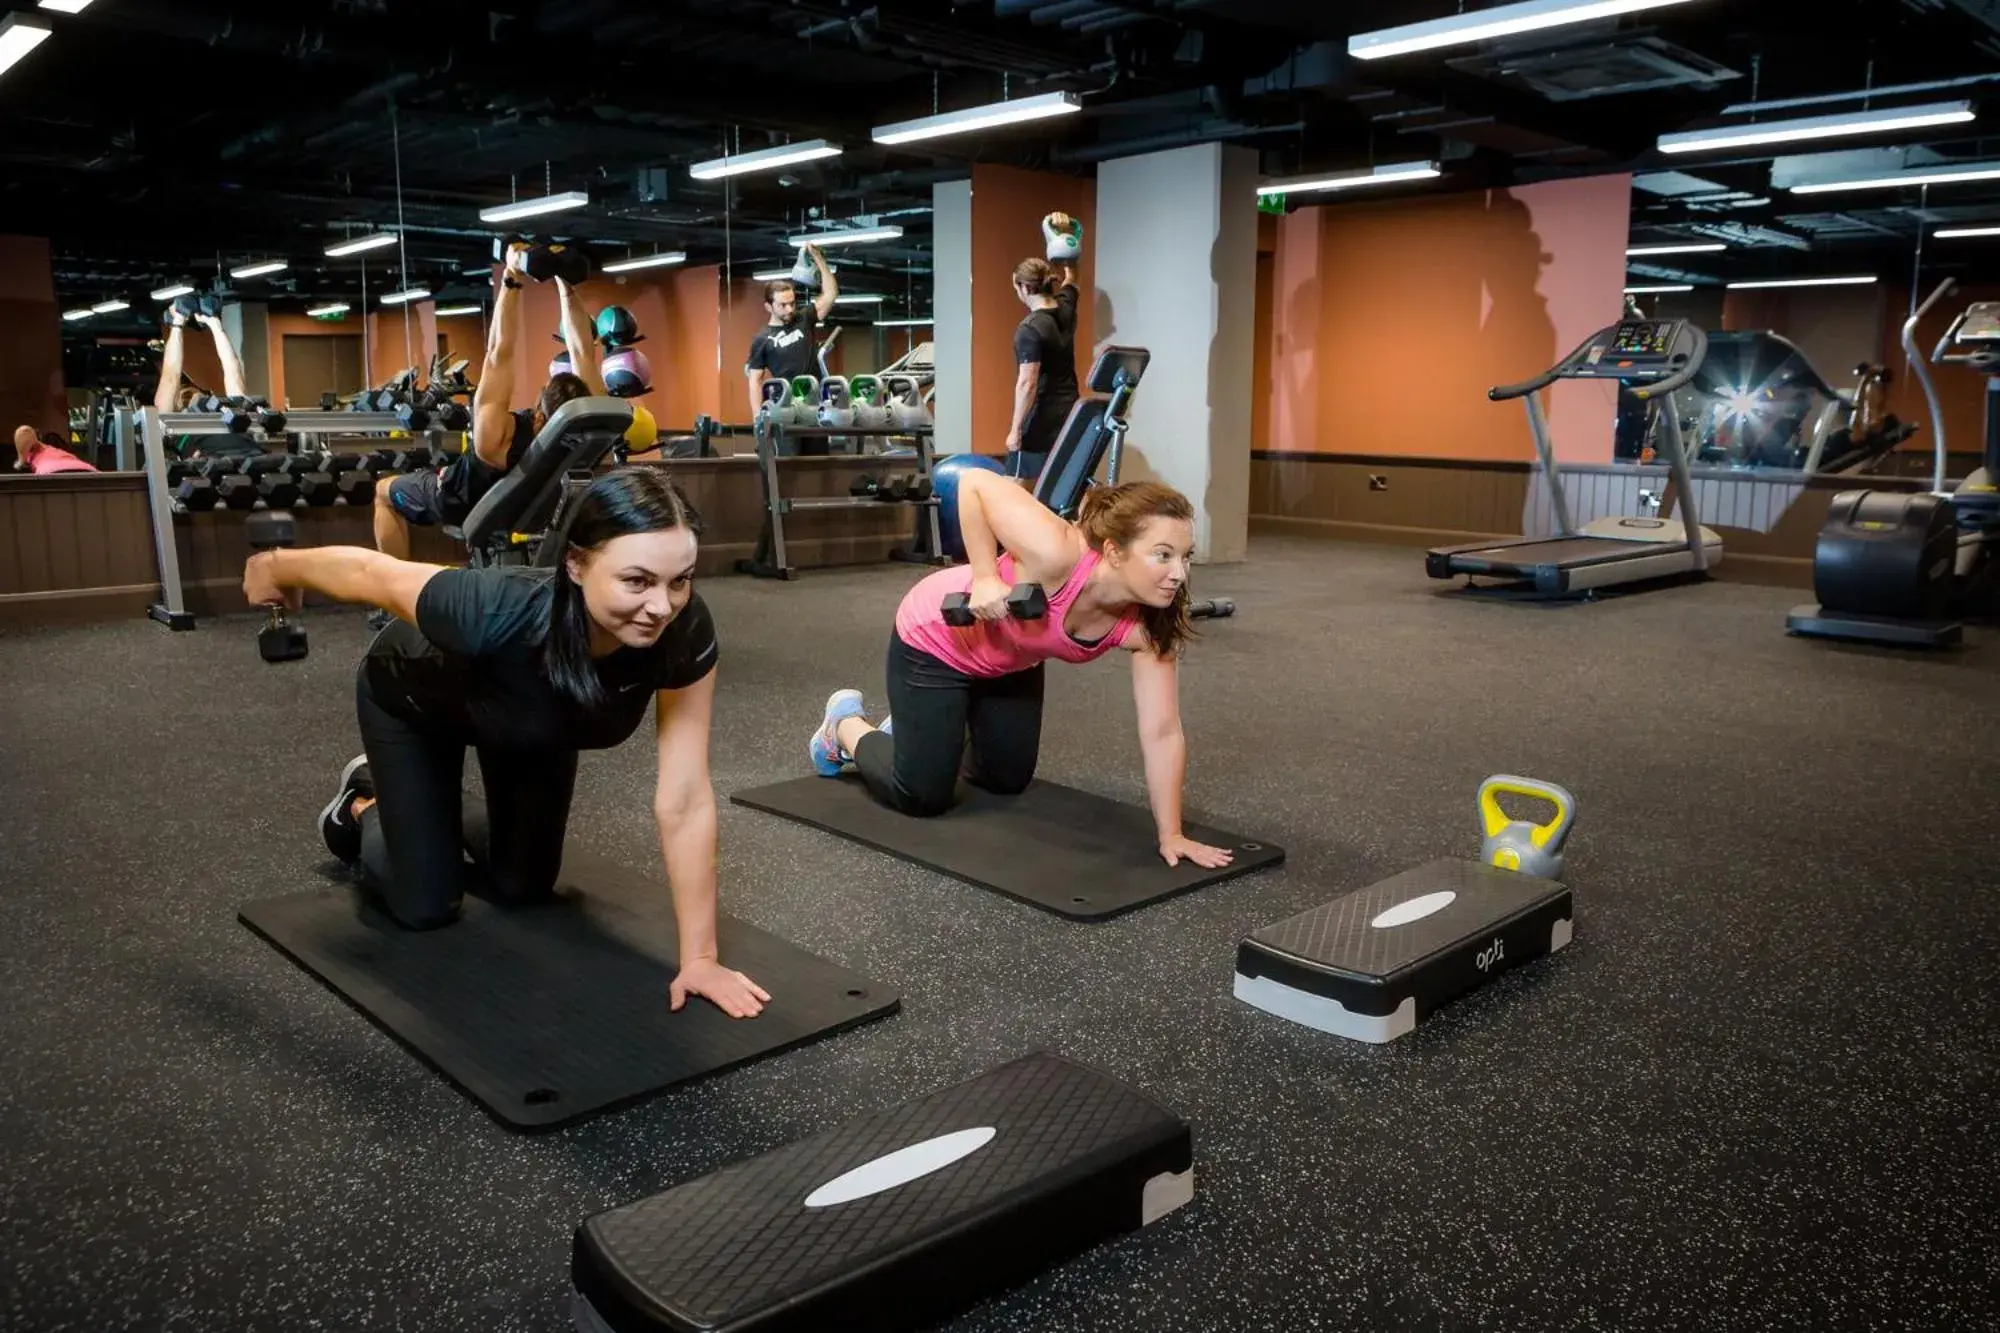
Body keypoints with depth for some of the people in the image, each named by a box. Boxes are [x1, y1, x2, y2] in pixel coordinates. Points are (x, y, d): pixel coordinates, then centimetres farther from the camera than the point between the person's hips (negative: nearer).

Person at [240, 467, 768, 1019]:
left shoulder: (685, 631, -38)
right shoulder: (496, 613, -47)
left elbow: (684, 801, -33)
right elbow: (369, 573, -26)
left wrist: (699, 957, -30)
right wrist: (275, 567, -5)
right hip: (414, 700, -3)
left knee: (524, 886, 16)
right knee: (426, 906, 3)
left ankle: (446, 822, 47)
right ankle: (363, 805, 34)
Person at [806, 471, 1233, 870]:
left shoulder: (1151, 624, -27)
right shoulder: (1057, 555, -43)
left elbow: (1162, 733, -21)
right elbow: (974, 483, -31)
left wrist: (1170, 835, -21)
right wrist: (984, 577, -33)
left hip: (1011, 660, 6)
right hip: (936, 637, -6)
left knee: (1009, 780, 21)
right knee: (922, 797, 0)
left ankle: (929, 727, 46)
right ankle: (846, 723, 28)